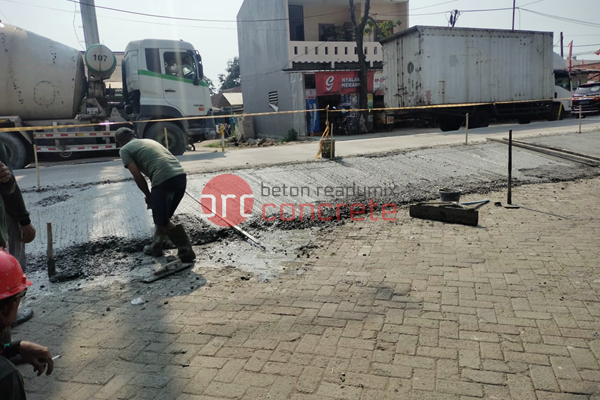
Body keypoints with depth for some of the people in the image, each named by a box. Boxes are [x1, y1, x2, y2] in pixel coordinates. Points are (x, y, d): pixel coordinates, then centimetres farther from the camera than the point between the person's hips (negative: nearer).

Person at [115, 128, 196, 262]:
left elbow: (138, 176, 3)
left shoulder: (124, 150, 14)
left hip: (164, 179, -7)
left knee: (162, 221, 8)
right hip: (181, 175, 7)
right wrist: (152, 196, 35)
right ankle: (156, 247, 38)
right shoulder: (150, 141, 33)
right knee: (163, 217, 24)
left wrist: (148, 196, 18)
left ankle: (186, 251, 5)